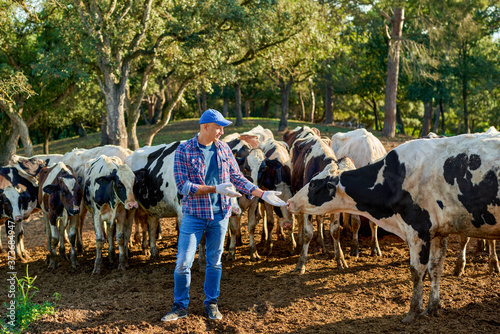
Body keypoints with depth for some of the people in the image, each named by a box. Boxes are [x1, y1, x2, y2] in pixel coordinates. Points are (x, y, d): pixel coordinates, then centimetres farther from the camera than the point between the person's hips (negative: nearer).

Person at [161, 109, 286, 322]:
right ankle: (180, 306, 16)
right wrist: (215, 189, -22)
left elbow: (237, 178, 9)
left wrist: (262, 194, 1)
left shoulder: (224, 149, 3)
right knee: (183, 263, -1)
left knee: (214, 262, 13)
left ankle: (211, 303, 27)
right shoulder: (183, 151, -9)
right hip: (193, 215, -3)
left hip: (220, 214, 3)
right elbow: (183, 185, -16)